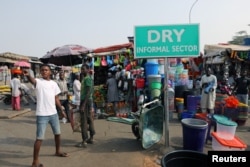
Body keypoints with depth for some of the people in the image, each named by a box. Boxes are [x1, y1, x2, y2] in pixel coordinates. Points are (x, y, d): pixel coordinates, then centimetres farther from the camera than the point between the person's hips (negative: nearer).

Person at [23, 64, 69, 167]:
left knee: (57, 133, 20)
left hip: (53, 113, 6)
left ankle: (57, 151, 42)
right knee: (39, 138, -2)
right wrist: (27, 75, -56)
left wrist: (62, 110, 14)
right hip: (42, 114, -6)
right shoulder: (38, 81, -8)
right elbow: (32, 80, -33)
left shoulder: (54, 83, 8)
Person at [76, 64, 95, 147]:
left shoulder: (87, 79, -15)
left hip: (86, 101, -10)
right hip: (88, 100, 10)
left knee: (84, 121, -8)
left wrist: (83, 105, -25)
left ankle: (84, 141, -3)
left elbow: (88, 93, -22)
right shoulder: (85, 78, 17)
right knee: (89, 119, 13)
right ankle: (91, 138, 22)